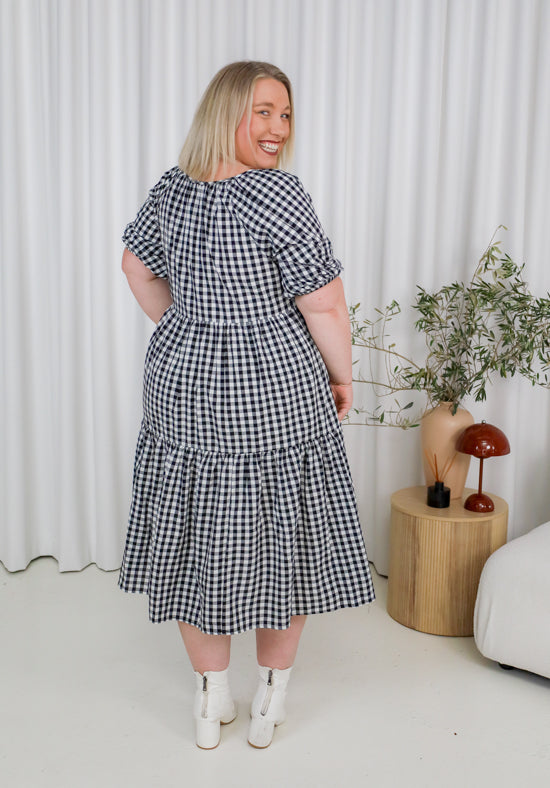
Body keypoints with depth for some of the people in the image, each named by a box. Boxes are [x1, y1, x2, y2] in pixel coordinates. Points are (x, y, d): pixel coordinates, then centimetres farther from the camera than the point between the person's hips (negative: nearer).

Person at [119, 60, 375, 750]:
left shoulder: (169, 191, 2)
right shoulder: (278, 195, -17)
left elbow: (137, 265, 18)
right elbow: (325, 307, -16)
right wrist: (343, 380, -1)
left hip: (183, 390, 6)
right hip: (276, 396, -5)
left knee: (195, 542, 16)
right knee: (285, 544, 13)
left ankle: (211, 699, 31)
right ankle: (271, 696, 29)